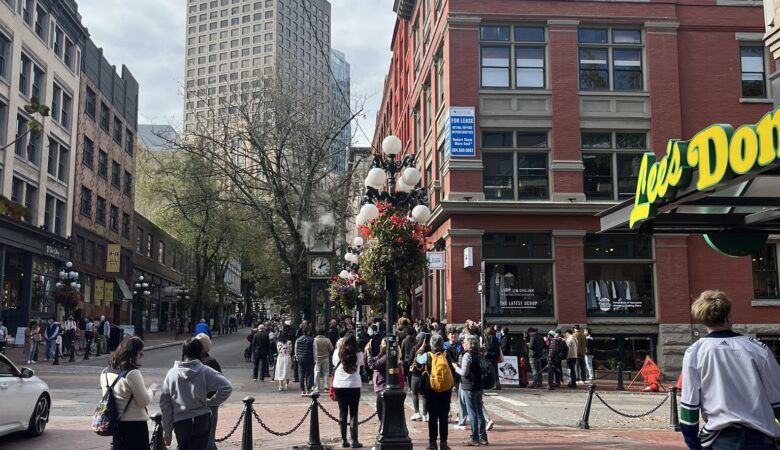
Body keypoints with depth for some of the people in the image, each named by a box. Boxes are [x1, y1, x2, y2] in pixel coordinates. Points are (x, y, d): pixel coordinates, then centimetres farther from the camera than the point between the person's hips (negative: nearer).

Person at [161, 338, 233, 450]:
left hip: (180, 422, 2)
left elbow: (165, 404, 2)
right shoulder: (205, 371, -7)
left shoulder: (171, 373, 0)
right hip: (201, 421, -2)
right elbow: (226, 388, -16)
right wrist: (210, 402, -1)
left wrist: (167, 431, 8)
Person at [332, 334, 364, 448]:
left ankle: (344, 441, 11)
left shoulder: (337, 352, -3)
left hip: (339, 386, 2)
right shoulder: (358, 354, -6)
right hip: (354, 386, -2)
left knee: (342, 413, 9)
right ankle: (354, 441, 3)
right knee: (353, 414, 4)